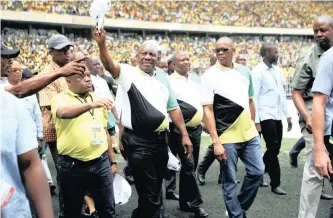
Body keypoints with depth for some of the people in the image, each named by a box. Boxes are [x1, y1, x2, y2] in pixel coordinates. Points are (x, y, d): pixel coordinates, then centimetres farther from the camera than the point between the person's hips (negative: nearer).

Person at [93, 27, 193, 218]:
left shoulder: (163, 78, 13)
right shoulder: (128, 72, -2)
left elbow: (173, 108, 16)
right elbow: (110, 65, -23)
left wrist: (184, 134, 11)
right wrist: (102, 44, -42)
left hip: (161, 139, 6)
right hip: (138, 141, -6)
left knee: (156, 187, 20)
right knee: (149, 192, -1)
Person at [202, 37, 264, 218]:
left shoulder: (244, 72, 8)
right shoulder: (210, 75, -7)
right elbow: (207, 110, -12)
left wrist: (252, 126, 16)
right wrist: (216, 142, -17)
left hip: (249, 134, 5)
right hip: (227, 137, -5)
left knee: (257, 171, 7)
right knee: (229, 182, 3)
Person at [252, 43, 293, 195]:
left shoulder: (277, 70, 12)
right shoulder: (258, 71, -10)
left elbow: (282, 93, 17)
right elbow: (254, 97, -13)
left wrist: (287, 115, 14)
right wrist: (256, 121, -15)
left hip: (277, 116, 7)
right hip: (266, 117, -7)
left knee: (274, 149, 12)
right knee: (273, 149, -2)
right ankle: (276, 184, 10)